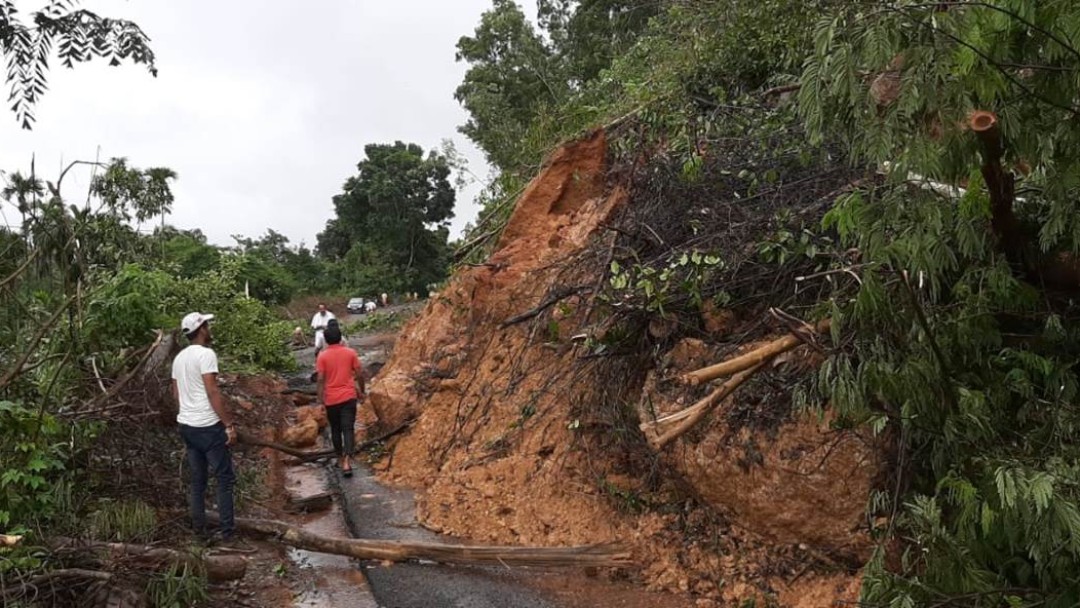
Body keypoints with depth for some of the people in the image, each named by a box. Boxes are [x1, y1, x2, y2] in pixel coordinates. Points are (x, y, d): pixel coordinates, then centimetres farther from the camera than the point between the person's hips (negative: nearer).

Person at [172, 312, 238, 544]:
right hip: (208, 426, -8)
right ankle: (227, 530, 4)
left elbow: (176, 394, 18)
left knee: (197, 480, 15)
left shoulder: (179, 357, 11)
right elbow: (213, 393, -20)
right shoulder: (206, 353, -15)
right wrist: (229, 424, -17)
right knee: (224, 479, 1)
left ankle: (199, 529, 20)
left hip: (186, 425, 8)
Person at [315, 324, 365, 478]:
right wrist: (361, 391, 12)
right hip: (348, 396, 0)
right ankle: (347, 461, -17)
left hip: (331, 399, 0)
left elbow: (321, 379, -9)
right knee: (348, 429, -3)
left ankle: (340, 459, 27)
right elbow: (359, 374, 0)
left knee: (335, 429, 16)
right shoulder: (350, 352, -1)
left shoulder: (322, 356, -5)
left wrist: (320, 397, -3)